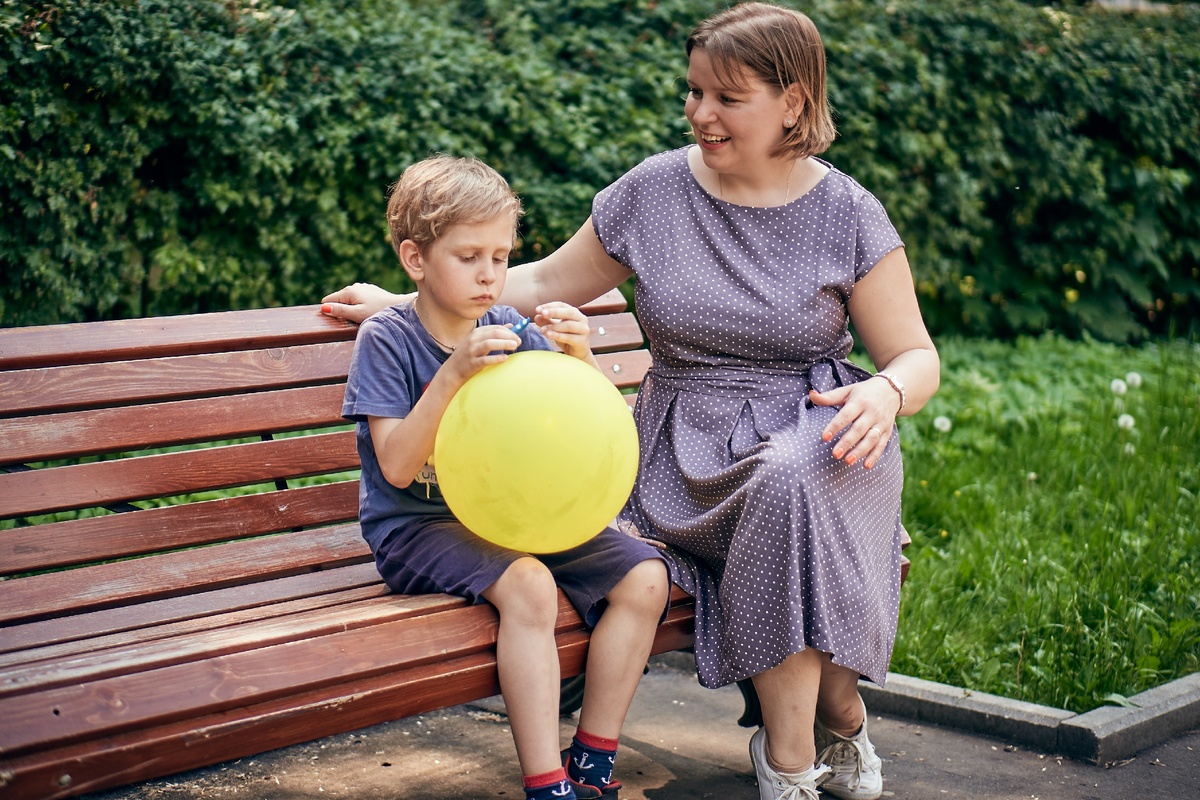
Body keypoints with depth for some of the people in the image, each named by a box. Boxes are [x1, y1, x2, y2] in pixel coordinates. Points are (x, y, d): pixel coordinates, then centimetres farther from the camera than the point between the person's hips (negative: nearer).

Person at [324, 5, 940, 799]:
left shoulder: (847, 213, 2)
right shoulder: (651, 192, 5)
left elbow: (917, 357, 5)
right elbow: (546, 284, 15)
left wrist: (884, 393, -20)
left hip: (812, 432, 0)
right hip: (686, 456, 1)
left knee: (792, 482, -38)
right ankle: (842, 716, -10)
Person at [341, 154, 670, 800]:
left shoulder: (513, 330, 3)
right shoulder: (386, 339, -8)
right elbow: (396, 467, -18)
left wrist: (579, 356, -14)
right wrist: (454, 372, -27)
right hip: (420, 526, -5)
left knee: (643, 577, -13)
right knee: (528, 586, -33)